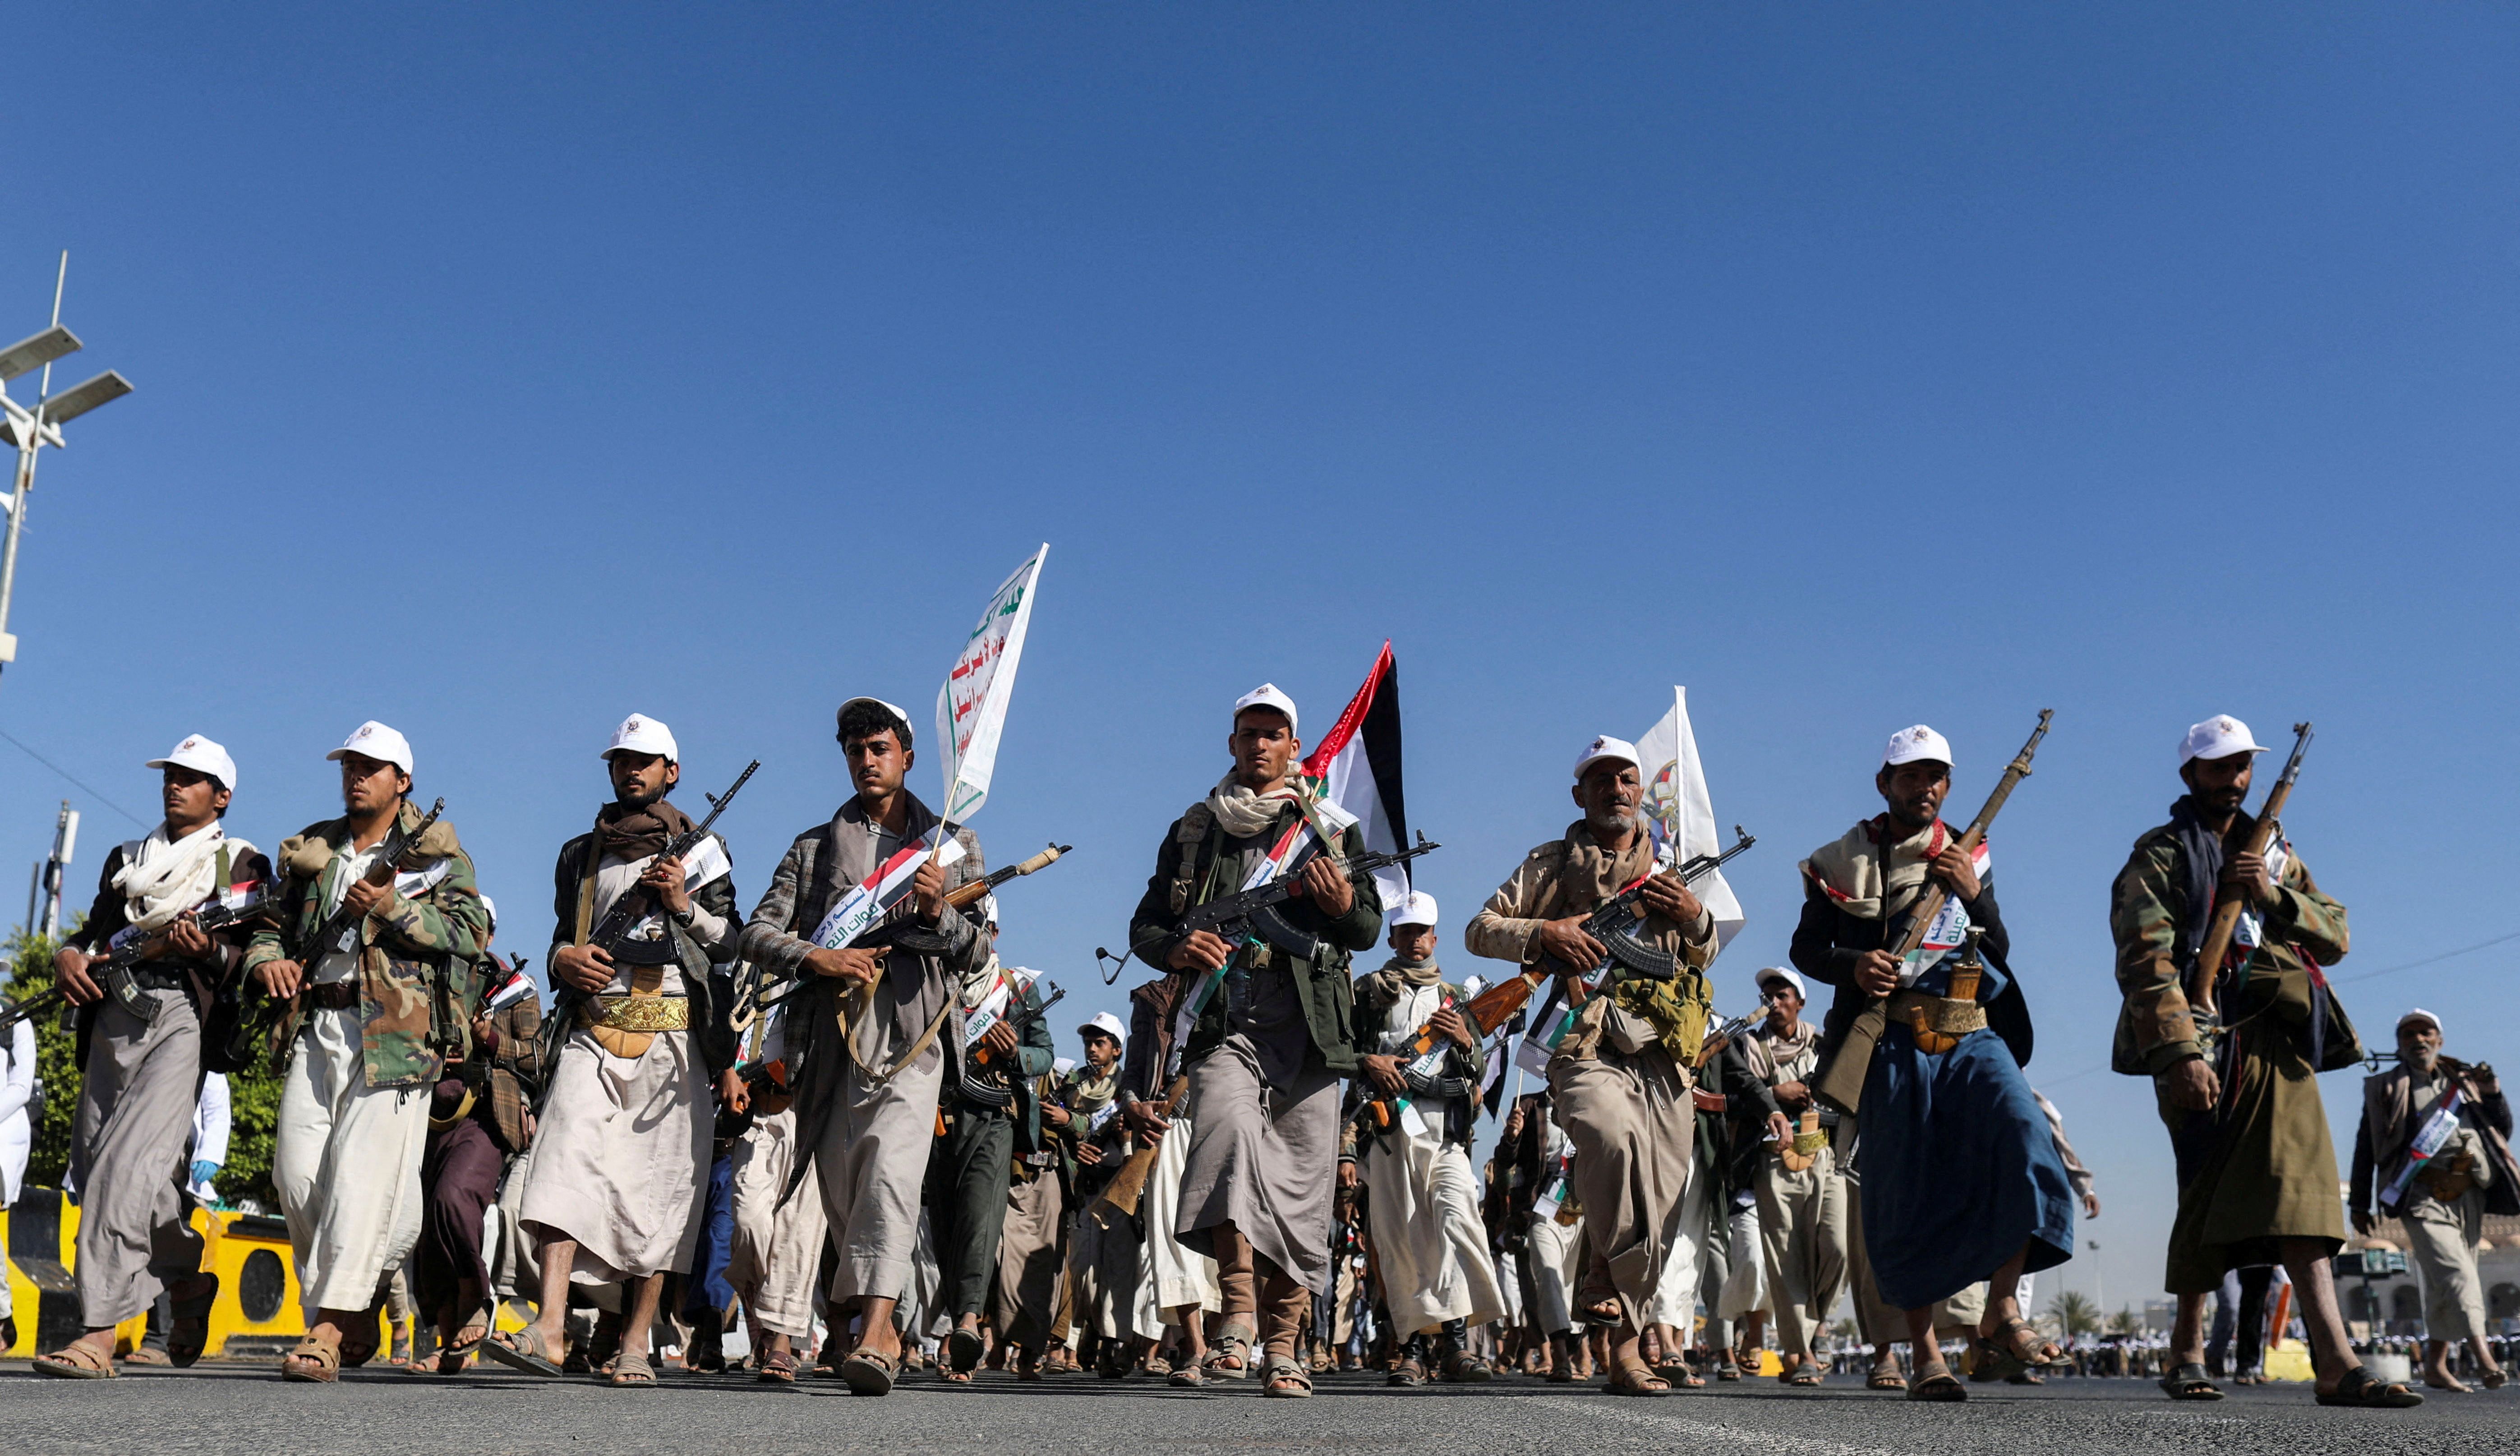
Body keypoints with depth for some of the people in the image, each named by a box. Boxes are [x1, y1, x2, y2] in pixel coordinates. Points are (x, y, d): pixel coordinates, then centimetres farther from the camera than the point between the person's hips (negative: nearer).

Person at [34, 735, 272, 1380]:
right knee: (94, 1165, 6)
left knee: (127, 1162, -19)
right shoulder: (126, 861, 26)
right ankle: (188, 1281, 27)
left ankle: (100, 1332, -22)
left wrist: (209, 950, -20)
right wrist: (69, 955, 0)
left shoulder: (242, 864, 9)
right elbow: (96, 931, 23)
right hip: (113, 1017, 6)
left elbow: (252, 954, 0)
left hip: (183, 1018, -6)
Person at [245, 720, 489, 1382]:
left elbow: (470, 931, -4)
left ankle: (329, 1332, -17)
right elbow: (273, 921, 27)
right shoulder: (310, 851, 21)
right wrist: (266, 959, 5)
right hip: (315, 1026, 6)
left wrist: (393, 907, -15)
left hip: (393, 1031, -5)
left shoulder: (436, 852, 6)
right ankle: (354, 1319, 13)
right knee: (297, 1171, 0)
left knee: (362, 1172, -13)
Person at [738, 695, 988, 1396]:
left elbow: (980, 951, 9)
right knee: (842, 1190, 5)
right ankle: (882, 1329, 22)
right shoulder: (814, 848, 19)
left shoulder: (954, 845, 16)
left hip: (912, 1033, -3)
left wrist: (938, 913, -12)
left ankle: (873, 1338, -32)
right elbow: (759, 933, 9)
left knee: (892, 1172, -22)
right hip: (831, 1036, 3)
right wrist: (815, 957, -11)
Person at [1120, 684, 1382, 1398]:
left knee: (1300, 1188, -1)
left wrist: (1345, 904, -8)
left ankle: (1283, 1347, 8)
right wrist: (1176, 948, -4)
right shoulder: (1195, 830, 17)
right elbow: (1145, 924, 18)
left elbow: (1370, 930, 14)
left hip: (1308, 1027, 1)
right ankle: (1239, 1306, -25)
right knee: (1230, 1128, -29)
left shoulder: (1333, 828, 17)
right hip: (1223, 1024, 0)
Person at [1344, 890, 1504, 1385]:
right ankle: (1414, 1346, 0)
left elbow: (1480, 1074, 24)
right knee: (1399, 1237, -5)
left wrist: (1466, 1042, 3)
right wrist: (1367, 1061, -6)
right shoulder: (1367, 992, 19)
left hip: (1446, 1126, 1)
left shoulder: (1455, 998, 25)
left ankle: (1455, 1339, -27)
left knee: (1456, 1215, -21)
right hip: (1387, 1126, -1)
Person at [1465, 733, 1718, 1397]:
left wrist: (1696, 918, 4)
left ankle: (1626, 1348, 11)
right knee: (1612, 1132, -36)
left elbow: (1706, 958, 26)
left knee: (1661, 1208, 0)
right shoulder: (1552, 863, 12)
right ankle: (1604, 1269, -14)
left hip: (1666, 1053, 4)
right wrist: (1545, 931, -10)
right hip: (1588, 1044, -4)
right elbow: (1480, 930, 7)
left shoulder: (1669, 867, 23)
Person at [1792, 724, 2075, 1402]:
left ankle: (2001, 1314, -16)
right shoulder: (1843, 860, 8)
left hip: (1972, 1034, 2)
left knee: (2023, 1135, -24)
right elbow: (1806, 948, 8)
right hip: (1893, 1041, -2)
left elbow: (2000, 953, 13)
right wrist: (1852, 965, -12)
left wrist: (1974, 895, -5)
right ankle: (1926, 1354, 7)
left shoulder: (1969, 856, 16)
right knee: (1905, 1195, -2)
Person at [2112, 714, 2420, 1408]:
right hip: (2202, 1043, -4)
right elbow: (2148, 961, -10)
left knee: (2300, 1188, -7)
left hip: (2276, 1041, 4)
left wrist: (2275, 896, -5)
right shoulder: (2160, 858, 3)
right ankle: (2188, 1350, 10)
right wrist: (2180, 1051, -21)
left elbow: (2335, 935, 14)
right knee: (2208, 1199, -3)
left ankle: (2336, 1364, -11)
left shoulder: (2274, 853, 22)